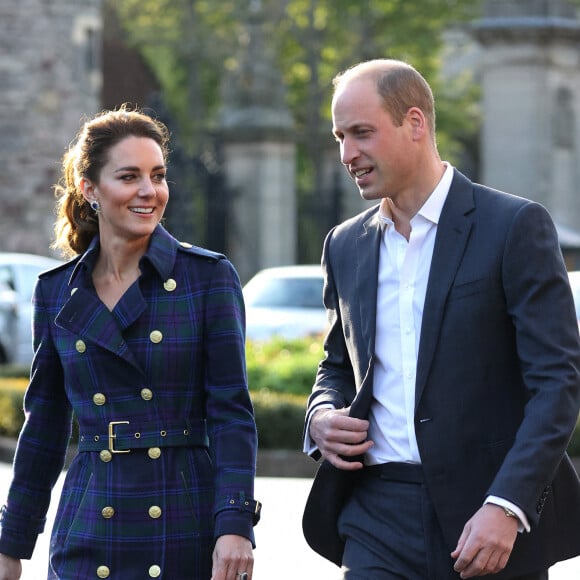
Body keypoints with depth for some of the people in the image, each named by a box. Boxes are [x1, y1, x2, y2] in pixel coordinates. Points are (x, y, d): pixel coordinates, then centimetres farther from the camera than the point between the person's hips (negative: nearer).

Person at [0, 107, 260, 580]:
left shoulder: (209, 276, 0)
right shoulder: (57, 292, 8)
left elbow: (231, 411, -4)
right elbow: (44, 426, 14)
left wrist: (235, 524, -15)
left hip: (188, 536, -2)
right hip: (88, 537, 2)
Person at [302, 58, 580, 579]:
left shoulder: (516, 226, -4)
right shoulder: (345, 245, 14)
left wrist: (506, 506, -19)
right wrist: (322, 419, 3)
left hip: (495, 518, -4)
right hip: (378, 515, 4)